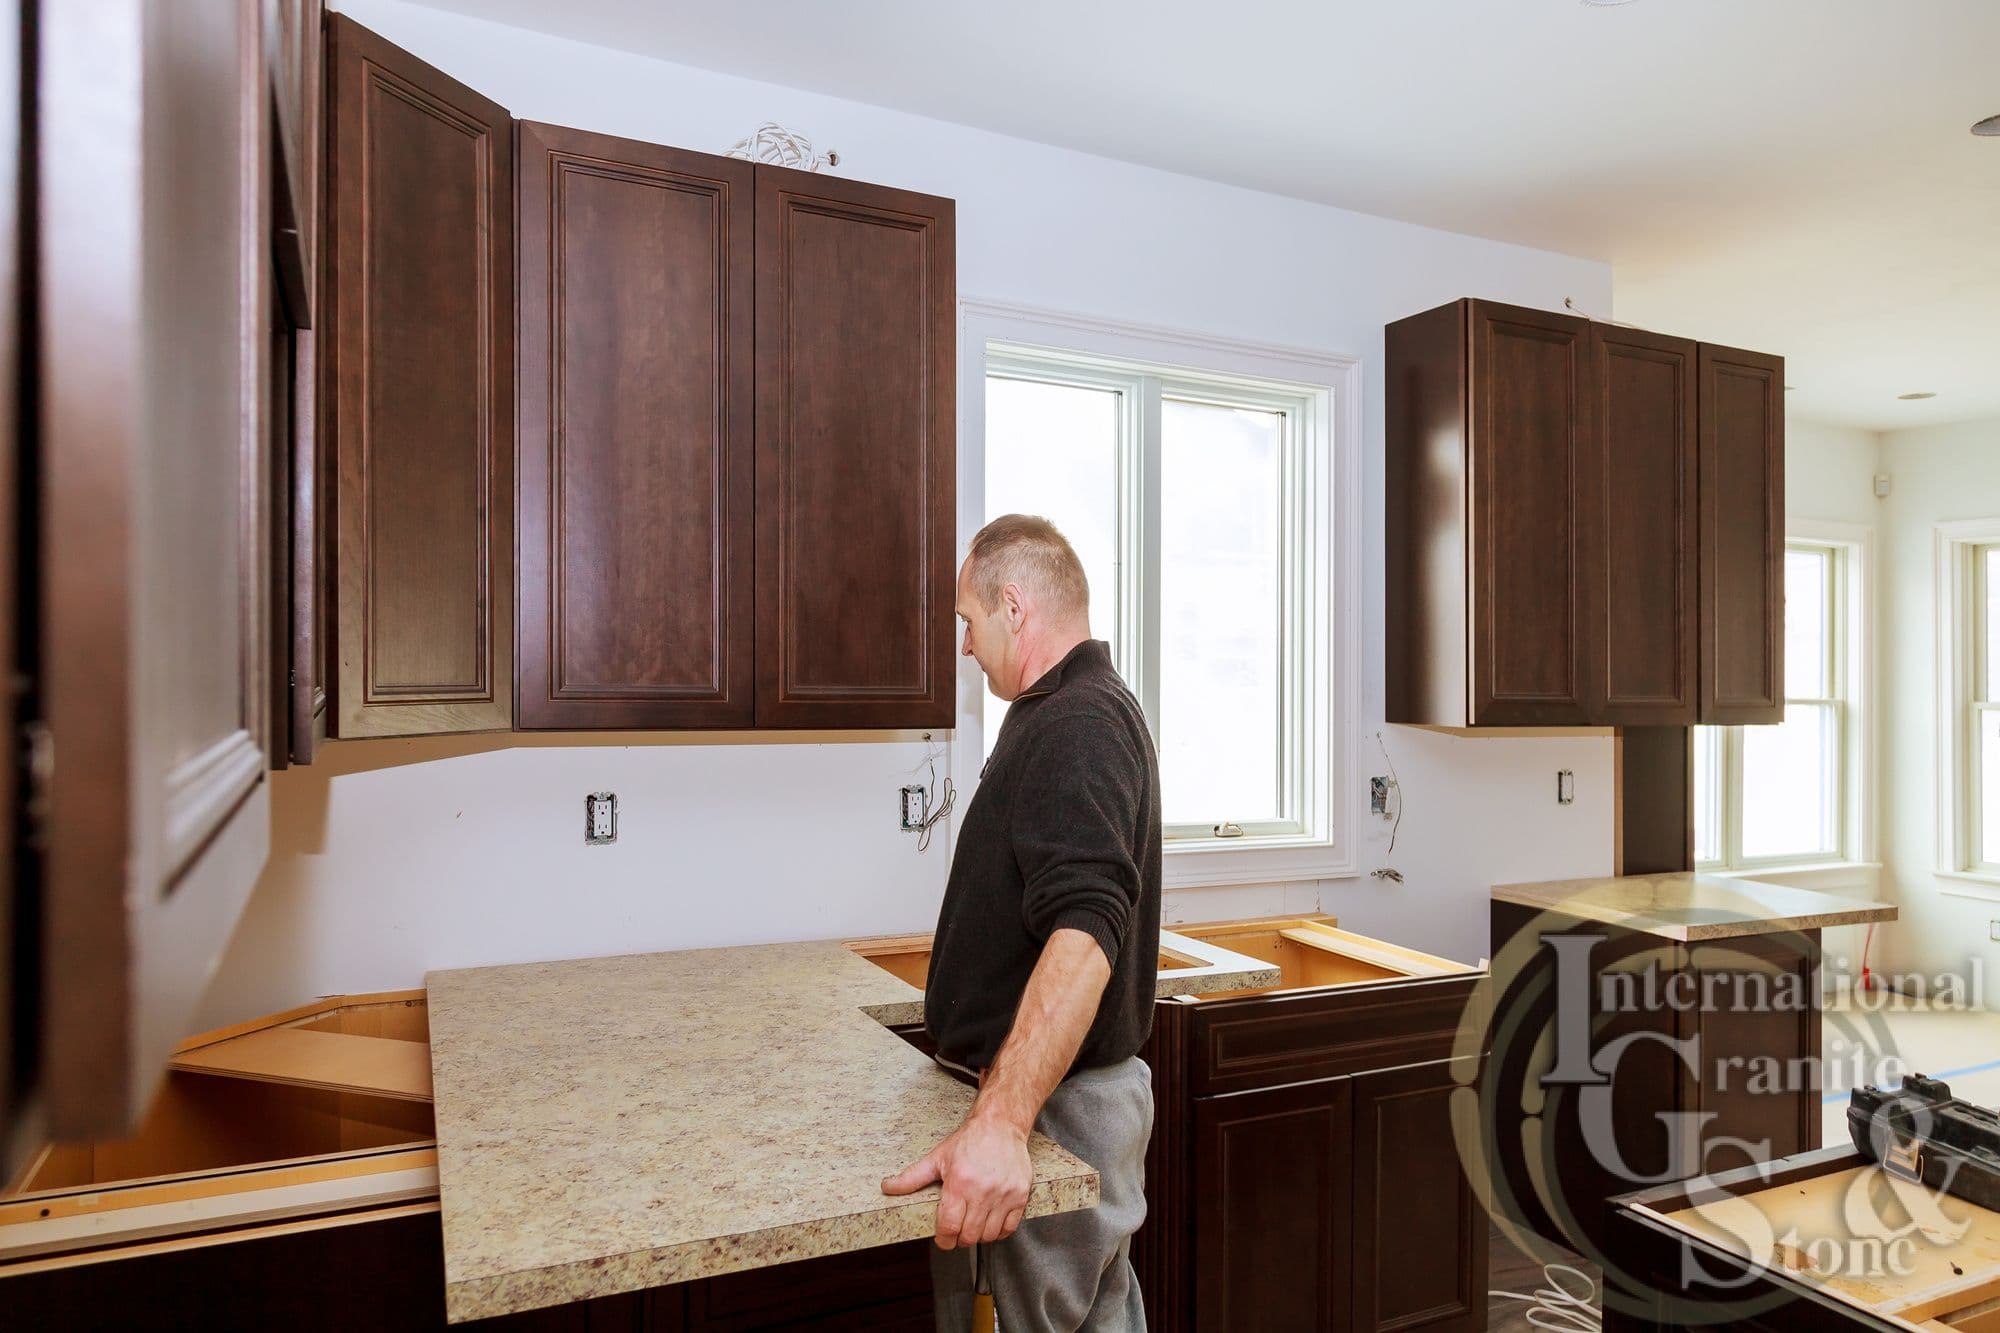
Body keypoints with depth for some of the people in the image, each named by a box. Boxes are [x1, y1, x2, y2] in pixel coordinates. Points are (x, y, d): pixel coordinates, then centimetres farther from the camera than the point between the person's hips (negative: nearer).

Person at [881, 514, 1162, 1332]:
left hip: (1055, 1102, -10)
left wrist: (1001, 1122, -45)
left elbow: (1084, 935, -36)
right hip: (1035, 1084, 10)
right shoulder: (1082, 711, 11)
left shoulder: (1075, 728, -23)